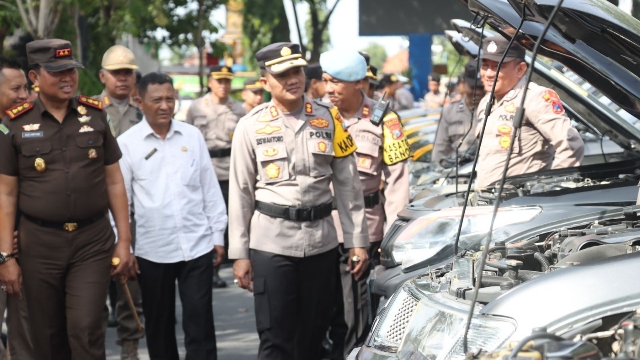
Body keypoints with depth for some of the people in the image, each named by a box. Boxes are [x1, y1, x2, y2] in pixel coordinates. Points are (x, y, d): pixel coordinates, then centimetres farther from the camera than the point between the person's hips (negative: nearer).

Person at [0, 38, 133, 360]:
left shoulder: (96, 115, 4)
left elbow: (114, 182, 7)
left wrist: (124, 241, 3)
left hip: (93, 240, 0)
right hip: (39, 243, 0)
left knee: (86, 331, -7)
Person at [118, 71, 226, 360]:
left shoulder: (192, 136, 4)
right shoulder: (127, 143, -2)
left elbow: (210, 189, 9)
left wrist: (218, 235, 8)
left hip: (197, 246, 1)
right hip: (152, 250, -1)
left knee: (200, 325, 0)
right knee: (159, 326, 12)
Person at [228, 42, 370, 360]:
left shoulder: (328, 118, 4)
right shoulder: (252, 126, -1)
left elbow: (348, 185, 6)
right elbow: (240, 193, 1)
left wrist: (357, 240, 4)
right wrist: (239, 253, -1)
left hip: (321, 241, 2)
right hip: (271, 242, -2)